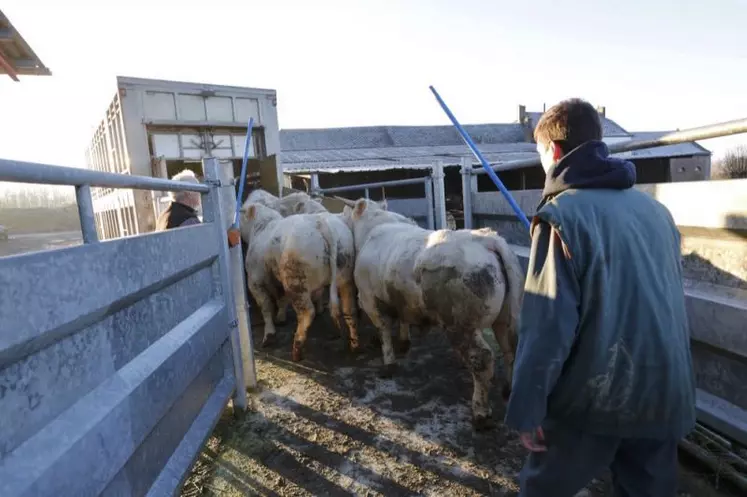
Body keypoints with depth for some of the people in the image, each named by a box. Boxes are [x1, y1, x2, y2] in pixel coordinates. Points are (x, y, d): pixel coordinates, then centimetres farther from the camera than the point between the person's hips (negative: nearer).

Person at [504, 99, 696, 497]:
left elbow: (546, 324, -20)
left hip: (594, 395, -6)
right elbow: (672, 300, 16)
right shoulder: (654, 208, 7)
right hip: (665, 392, 7)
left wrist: (526, 408, -12)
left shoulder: (562, 214, -15)